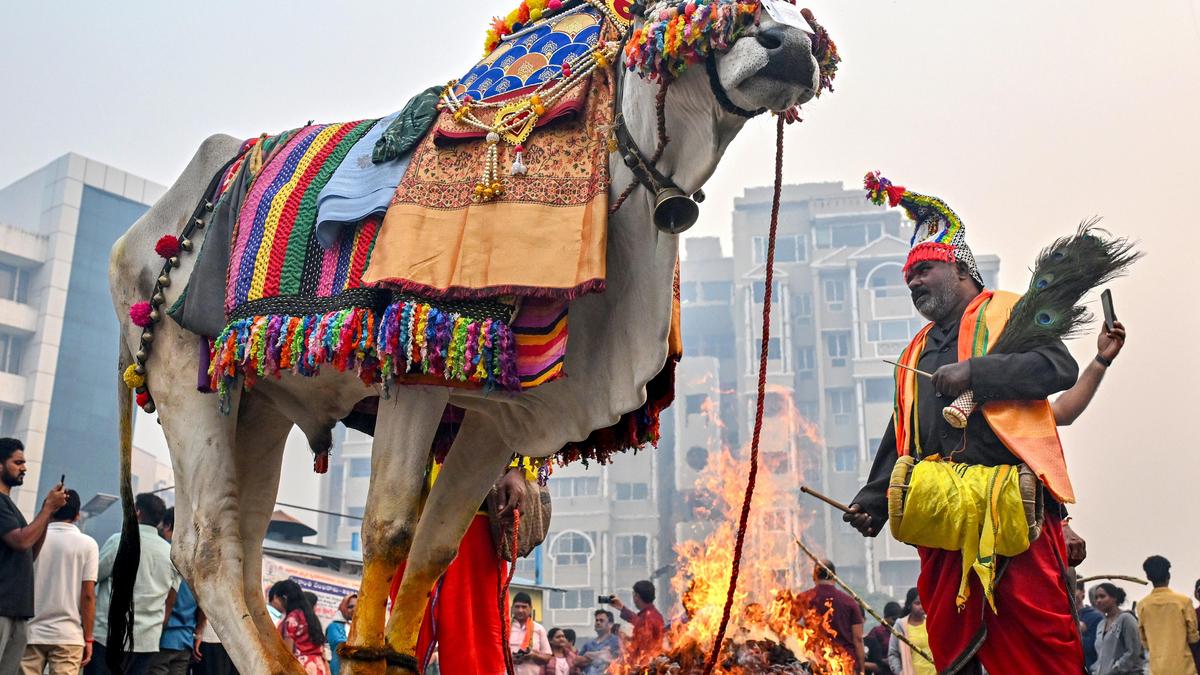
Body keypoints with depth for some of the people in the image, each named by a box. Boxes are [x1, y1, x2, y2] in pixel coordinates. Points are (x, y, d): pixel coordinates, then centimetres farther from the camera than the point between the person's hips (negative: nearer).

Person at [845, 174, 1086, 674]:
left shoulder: (1009, 313, 9)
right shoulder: (916, 354, 26)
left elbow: (1060, 367, -9)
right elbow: (901, 440, 25)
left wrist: (973, 372, -14)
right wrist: (873, 499, 15)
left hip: (1014, 505, -6)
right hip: (942, 515, 6)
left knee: (1039, 629, -9)